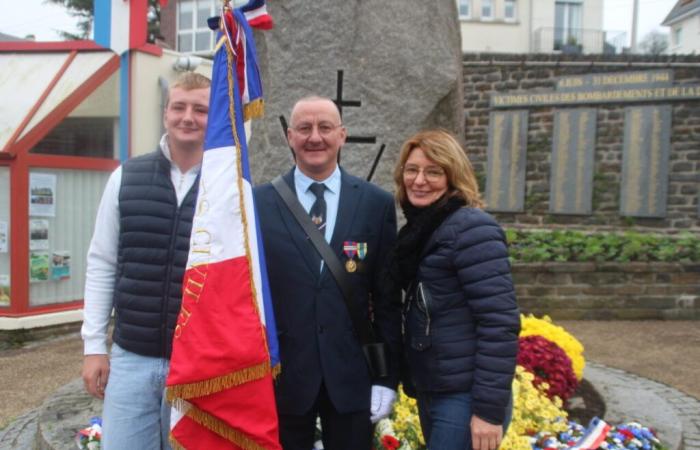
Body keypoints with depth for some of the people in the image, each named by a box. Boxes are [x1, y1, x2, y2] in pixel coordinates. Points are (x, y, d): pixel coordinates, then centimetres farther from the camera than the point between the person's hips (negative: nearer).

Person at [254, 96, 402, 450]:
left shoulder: (376, 204, -1)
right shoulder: (259, 204, -2)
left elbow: (387, 298, 0)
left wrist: (388, 377, -1)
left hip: (352, 375, 0)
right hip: (282, 374, 0)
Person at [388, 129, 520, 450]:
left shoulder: (471, 228, -16)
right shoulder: (419, 229, 9)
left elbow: (499, 324, -20)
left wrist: (489, 408, -20)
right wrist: (411, 381, 12)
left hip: (465, 399, -8)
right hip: (430, 392, 8)